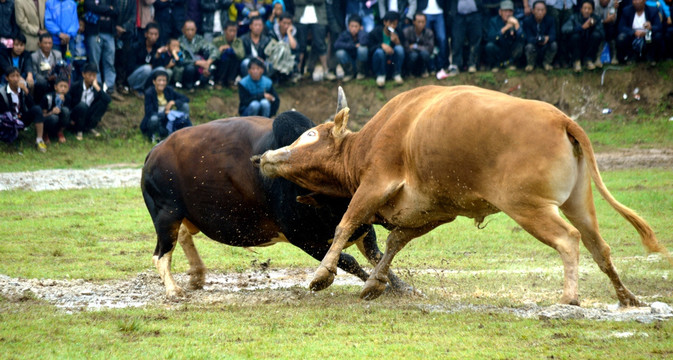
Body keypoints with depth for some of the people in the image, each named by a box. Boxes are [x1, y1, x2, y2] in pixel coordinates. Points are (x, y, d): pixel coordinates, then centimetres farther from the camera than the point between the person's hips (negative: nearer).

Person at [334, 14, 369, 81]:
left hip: (361, 62, -1)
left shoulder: (363, 33, -13)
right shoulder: (344, 34, -9)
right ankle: (349, 72, -2)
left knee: (362, 49, -30)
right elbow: (336, 45, -26)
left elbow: (363, 42, -38)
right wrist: (354, 46, -26)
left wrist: (361, 30, -19)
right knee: (340, 53, -27)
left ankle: (361, 72, -7)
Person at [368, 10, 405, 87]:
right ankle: (380, 75, -12)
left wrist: (397, 41, -27)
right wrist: (382, 45, -31)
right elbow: (370, 49, -12)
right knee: (379, 51, -34)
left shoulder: (398, 34, -3)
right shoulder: (375, 32, -8)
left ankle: (397, 74, -13)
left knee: (399, 48, -26)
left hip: (392, 63, 2)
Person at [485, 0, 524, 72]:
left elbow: (522, 40, -21)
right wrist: (505, 28, -35)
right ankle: (495, 64, 0)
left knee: (519, 45, -28)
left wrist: (517, 25, -35)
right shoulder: (493, 21, -10)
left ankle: (511, 62, 3)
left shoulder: (515, 21, -7)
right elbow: (491, 38, -25)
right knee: (490, 45, -31)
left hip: (511, 52, 1)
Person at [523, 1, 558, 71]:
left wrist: (547, 38, -41)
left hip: (545, 48, 2)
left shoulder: (550, 20, -6)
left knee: (554, 44, -29)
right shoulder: (527, 21, -11)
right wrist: (537, 40, -41)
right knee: (529, 46, -35)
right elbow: (529, 38, -18)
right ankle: (530, 64, -2)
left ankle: (546, 62, 0)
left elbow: (553, 35, -15)